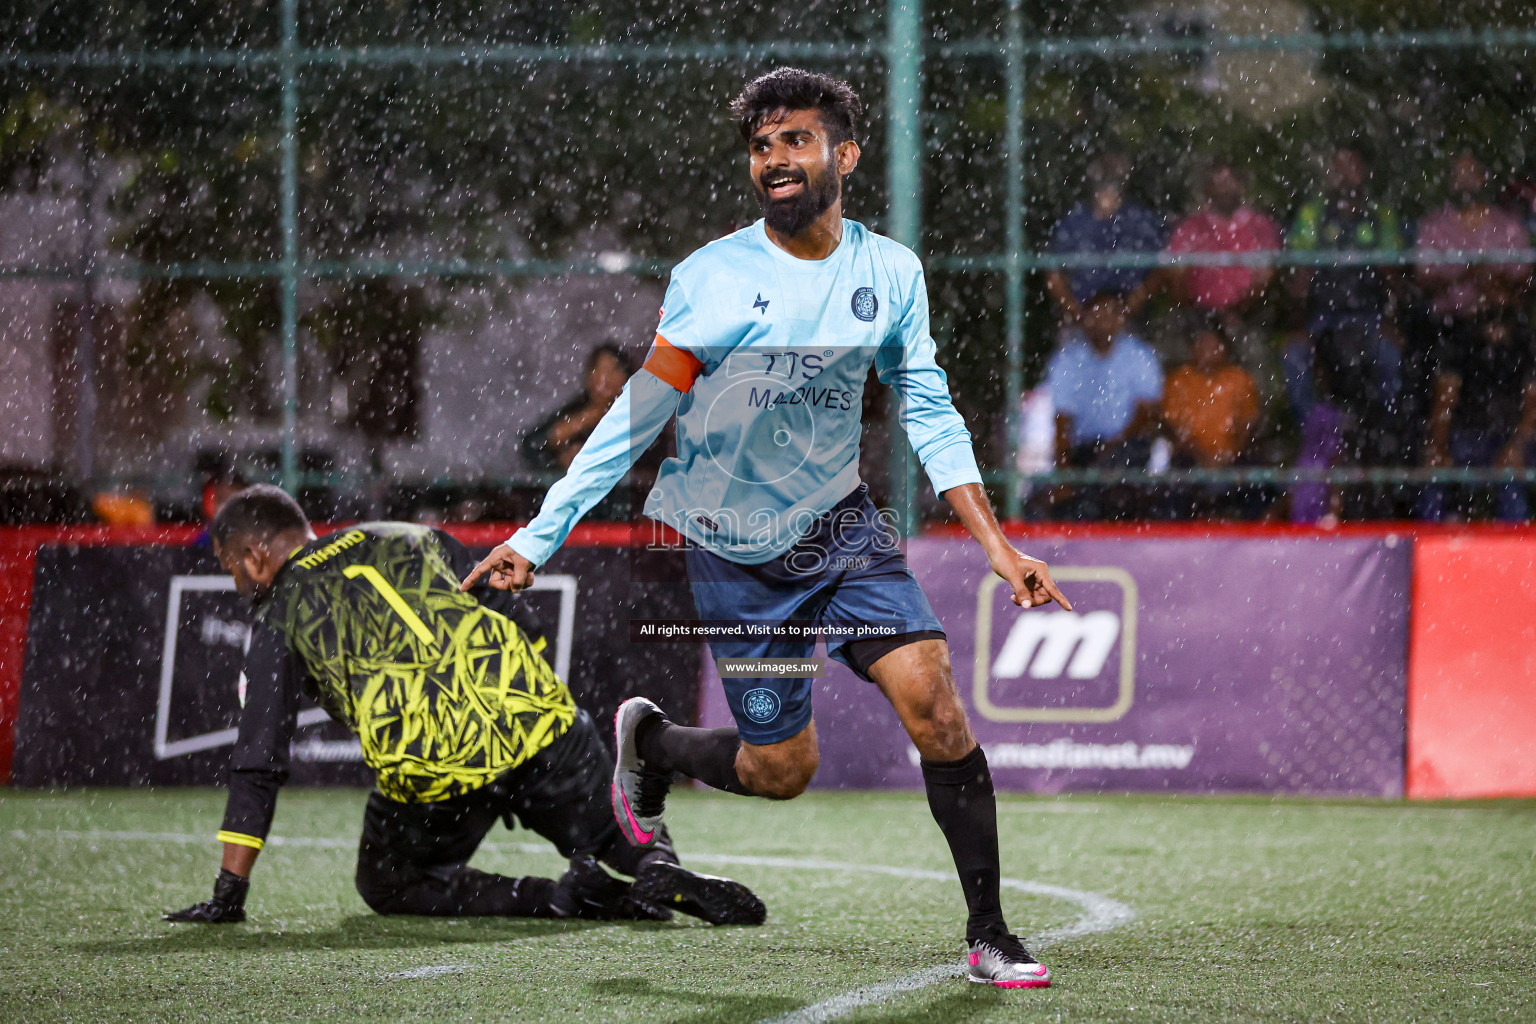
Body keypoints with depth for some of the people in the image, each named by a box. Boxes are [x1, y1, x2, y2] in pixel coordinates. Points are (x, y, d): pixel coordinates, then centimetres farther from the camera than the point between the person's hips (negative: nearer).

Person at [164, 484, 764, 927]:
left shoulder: (280, 619, 12)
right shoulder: (409, 540, 25)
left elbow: (257, 763, 7)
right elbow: (512, 618, 19)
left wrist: (228, 895, 9)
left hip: (429, 768, -4)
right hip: (533, 719, 4)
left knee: (388, 885, 20)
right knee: (622, 836, 25)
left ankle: (561, 899, -4)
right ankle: (664, 874, -13)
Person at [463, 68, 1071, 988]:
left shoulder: (891, 273, -2)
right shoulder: (710, 279, -13)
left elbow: (930, 411, 5)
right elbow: (638, 418, -8)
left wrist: (998, 545, -3)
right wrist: (539, 538, -10)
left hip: (841, 524, 3)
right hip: (737, 551, -3)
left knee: (933, 703, -16)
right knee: (782, 768, 2)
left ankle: (989, 935, -8)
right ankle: (648, 741, 34)